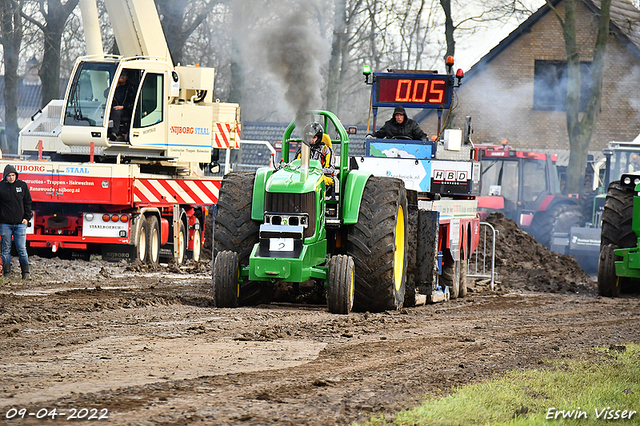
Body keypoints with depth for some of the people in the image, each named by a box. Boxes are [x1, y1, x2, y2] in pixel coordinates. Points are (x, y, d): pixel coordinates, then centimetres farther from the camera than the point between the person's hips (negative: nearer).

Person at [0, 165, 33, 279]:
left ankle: (25, 272, 5)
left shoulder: (22, 185, 5)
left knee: (22, 248, -2)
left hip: (20, 223, 0)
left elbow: (28, 202, 11)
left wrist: (27, 217, 2)